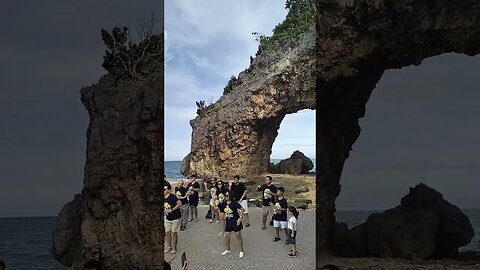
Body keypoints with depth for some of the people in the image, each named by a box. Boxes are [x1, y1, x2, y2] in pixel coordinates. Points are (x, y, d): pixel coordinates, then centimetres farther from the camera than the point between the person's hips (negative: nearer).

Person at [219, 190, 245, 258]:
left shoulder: (234, 203, -18)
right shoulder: (224, 203, -1)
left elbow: (242, 209, -15)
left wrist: (240, 218, -18)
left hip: (235, 221, -6)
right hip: (228, 222, 6)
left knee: (238, 236, 1)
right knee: (226, 236, 10)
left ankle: (241, 251, 11)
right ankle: (228, 250, 30)